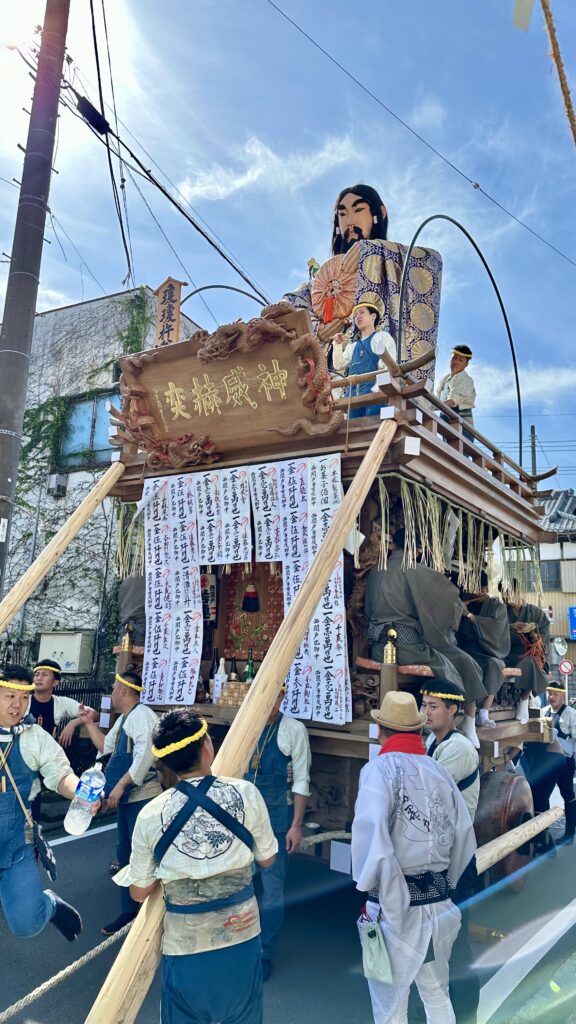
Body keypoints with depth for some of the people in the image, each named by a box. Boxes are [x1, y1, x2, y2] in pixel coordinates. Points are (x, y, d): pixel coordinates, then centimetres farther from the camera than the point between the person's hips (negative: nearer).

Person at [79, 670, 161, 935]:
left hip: (142, 797, -10)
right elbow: (106, 747, 26)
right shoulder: (123, 719, 16)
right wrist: (89, 723, 20)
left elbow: (145, 756, -24)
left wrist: (120, 785, -22)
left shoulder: (141, 714, -16)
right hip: (128, 797, 10)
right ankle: (129, 911, 30)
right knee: (125, 854, 17)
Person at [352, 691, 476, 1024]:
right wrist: (445, 885, 17)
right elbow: (465, 838, 5)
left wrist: (374, 891, -15)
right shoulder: (440, 771, 3)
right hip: (439, 903, 5)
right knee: (438, 996, 24)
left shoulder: (381, 768, -12)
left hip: (394, 905, -5)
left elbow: (371, 832, -26)